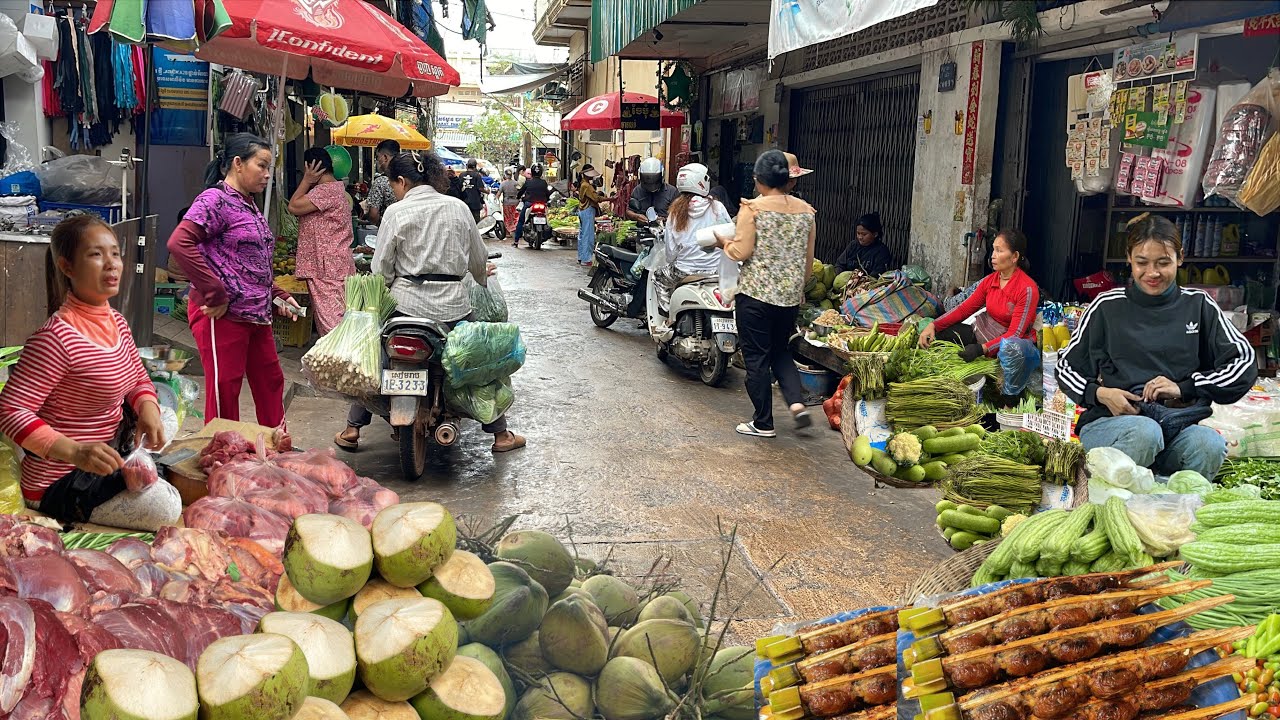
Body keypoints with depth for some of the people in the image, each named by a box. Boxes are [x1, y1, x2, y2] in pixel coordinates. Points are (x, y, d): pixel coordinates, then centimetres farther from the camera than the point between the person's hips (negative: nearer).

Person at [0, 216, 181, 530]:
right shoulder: (56, 337, -26)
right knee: (166, 507, -22)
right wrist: (76, 452, -37)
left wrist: (148, 409, -9)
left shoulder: (116, 321, 2)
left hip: (111, 447, 9)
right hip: (58, 481, -9)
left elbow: (139, 378, 15)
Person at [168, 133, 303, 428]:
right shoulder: (215, 199, -11)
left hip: (256, 315, 10)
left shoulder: (249, 206, 17)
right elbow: (180, 243, -25)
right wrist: (216, 294, -23)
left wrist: (278, 295, 14)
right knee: (224, 392, -1)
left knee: (271, 383, 17)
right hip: (223, 315, -9)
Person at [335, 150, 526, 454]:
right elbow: (479, 259, 13)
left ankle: (352, 429, 22)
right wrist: (483, 278, 34)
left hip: (407, 302, -1)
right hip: (452, 304, 2)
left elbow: (381, 269, -4)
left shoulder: (396, 212, -3)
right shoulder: (458, 207, 5)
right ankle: (500, 434, 19)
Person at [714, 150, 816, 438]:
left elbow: (742, 252, -14)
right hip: (790, 296, 5)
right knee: (781, 352, 22)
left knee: (756, 357, 6)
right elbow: (808, 260, 11)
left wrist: (724, 243, 6)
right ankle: (797, 402, 2)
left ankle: (763, 423, 12)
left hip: (755, 294, -5)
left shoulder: (752, 208, -11)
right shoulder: (806, 211, 5)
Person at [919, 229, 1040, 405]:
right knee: (934, 332, -7)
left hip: (1014, 343, -6)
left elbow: (1015, 334, -23)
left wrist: (981, 349, -33)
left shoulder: (1028, 289, -19)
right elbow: (964, 309, 0)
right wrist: (933, 325, -14)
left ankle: (1010, 398, -18)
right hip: (984, 334, 6)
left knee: (1012, 348, -43)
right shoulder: (989, 281, 1)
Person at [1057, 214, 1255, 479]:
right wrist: (1099, 393, -8)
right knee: (1145, 432, -37)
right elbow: (1067, 367, 13)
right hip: (1106, 424, -2)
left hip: (1177, 425, 2)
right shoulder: (1106, 307, 8)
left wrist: (1183, 388, -5)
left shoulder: (1198, 306, 12)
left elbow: (1245, 362, 8)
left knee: (1210, 444, -33)